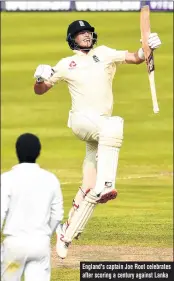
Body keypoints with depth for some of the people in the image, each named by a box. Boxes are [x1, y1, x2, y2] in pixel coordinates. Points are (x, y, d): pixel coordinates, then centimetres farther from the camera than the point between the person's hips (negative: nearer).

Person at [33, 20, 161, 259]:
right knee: (113, 125, -37)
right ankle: (105, 185, -46)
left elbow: (136, 58, 5)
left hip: (102, 129, 3)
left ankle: (67, 234, 13)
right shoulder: (66, 64, 9)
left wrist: (148, 48, -16)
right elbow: (40, 90, 12)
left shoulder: (104, 54, 12)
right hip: (81, 120, -3)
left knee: (89, 190, 1)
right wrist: (40, 78, -11)